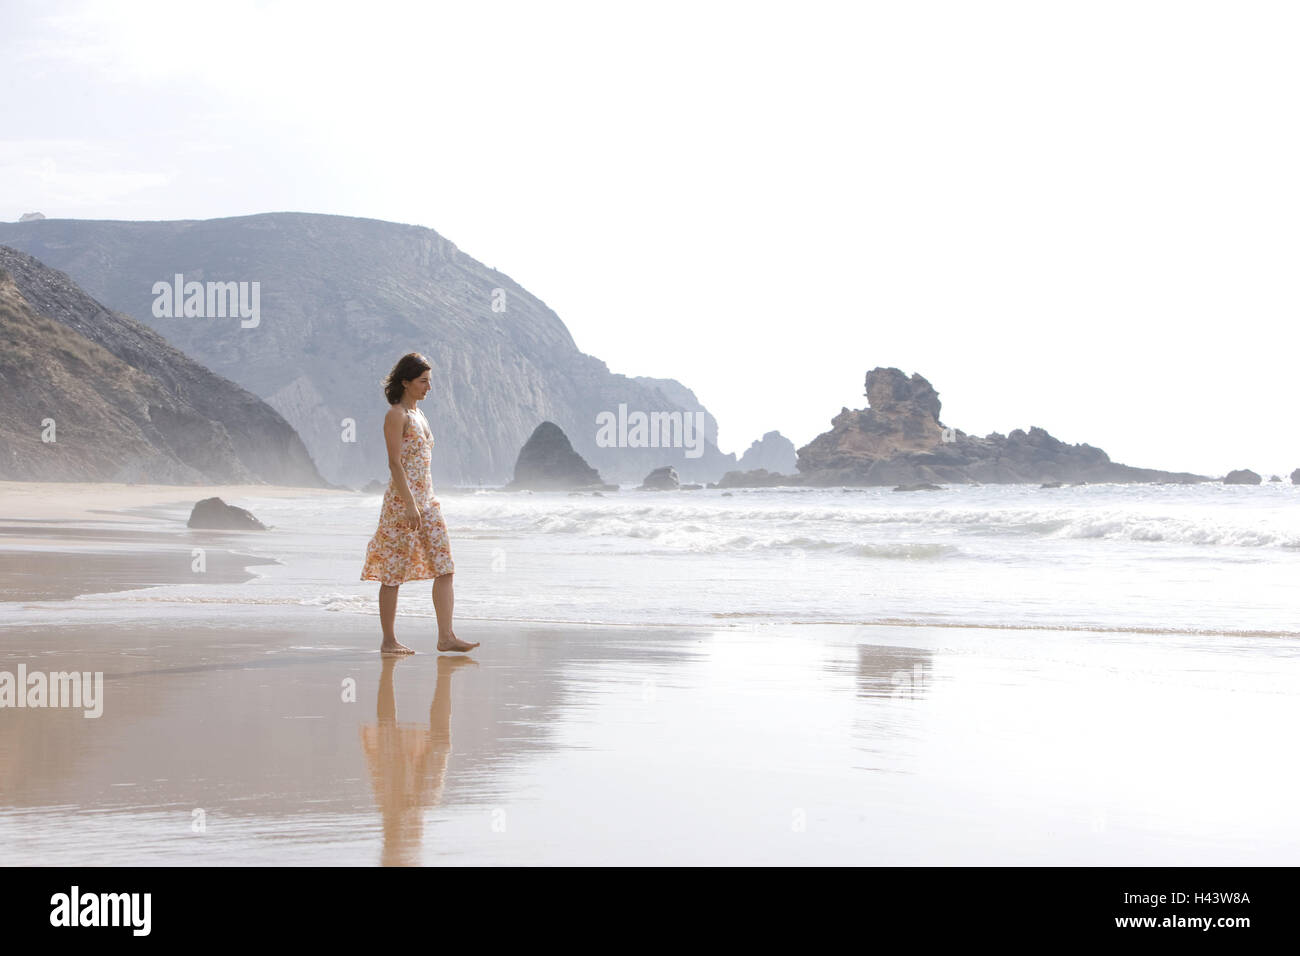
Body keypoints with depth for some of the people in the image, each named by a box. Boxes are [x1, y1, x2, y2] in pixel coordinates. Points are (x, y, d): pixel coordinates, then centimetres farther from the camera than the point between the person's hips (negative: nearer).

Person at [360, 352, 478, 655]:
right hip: (403, 499, -9)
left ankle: (446, 636, 0)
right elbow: (395, 463, -16)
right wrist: (410, 505, -22)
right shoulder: (396, 414, -10)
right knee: (394, 572, -1)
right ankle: (388, 641, 5)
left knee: (444, 567, 1)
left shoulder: (418, 414, 17)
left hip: (426, 498, 9)